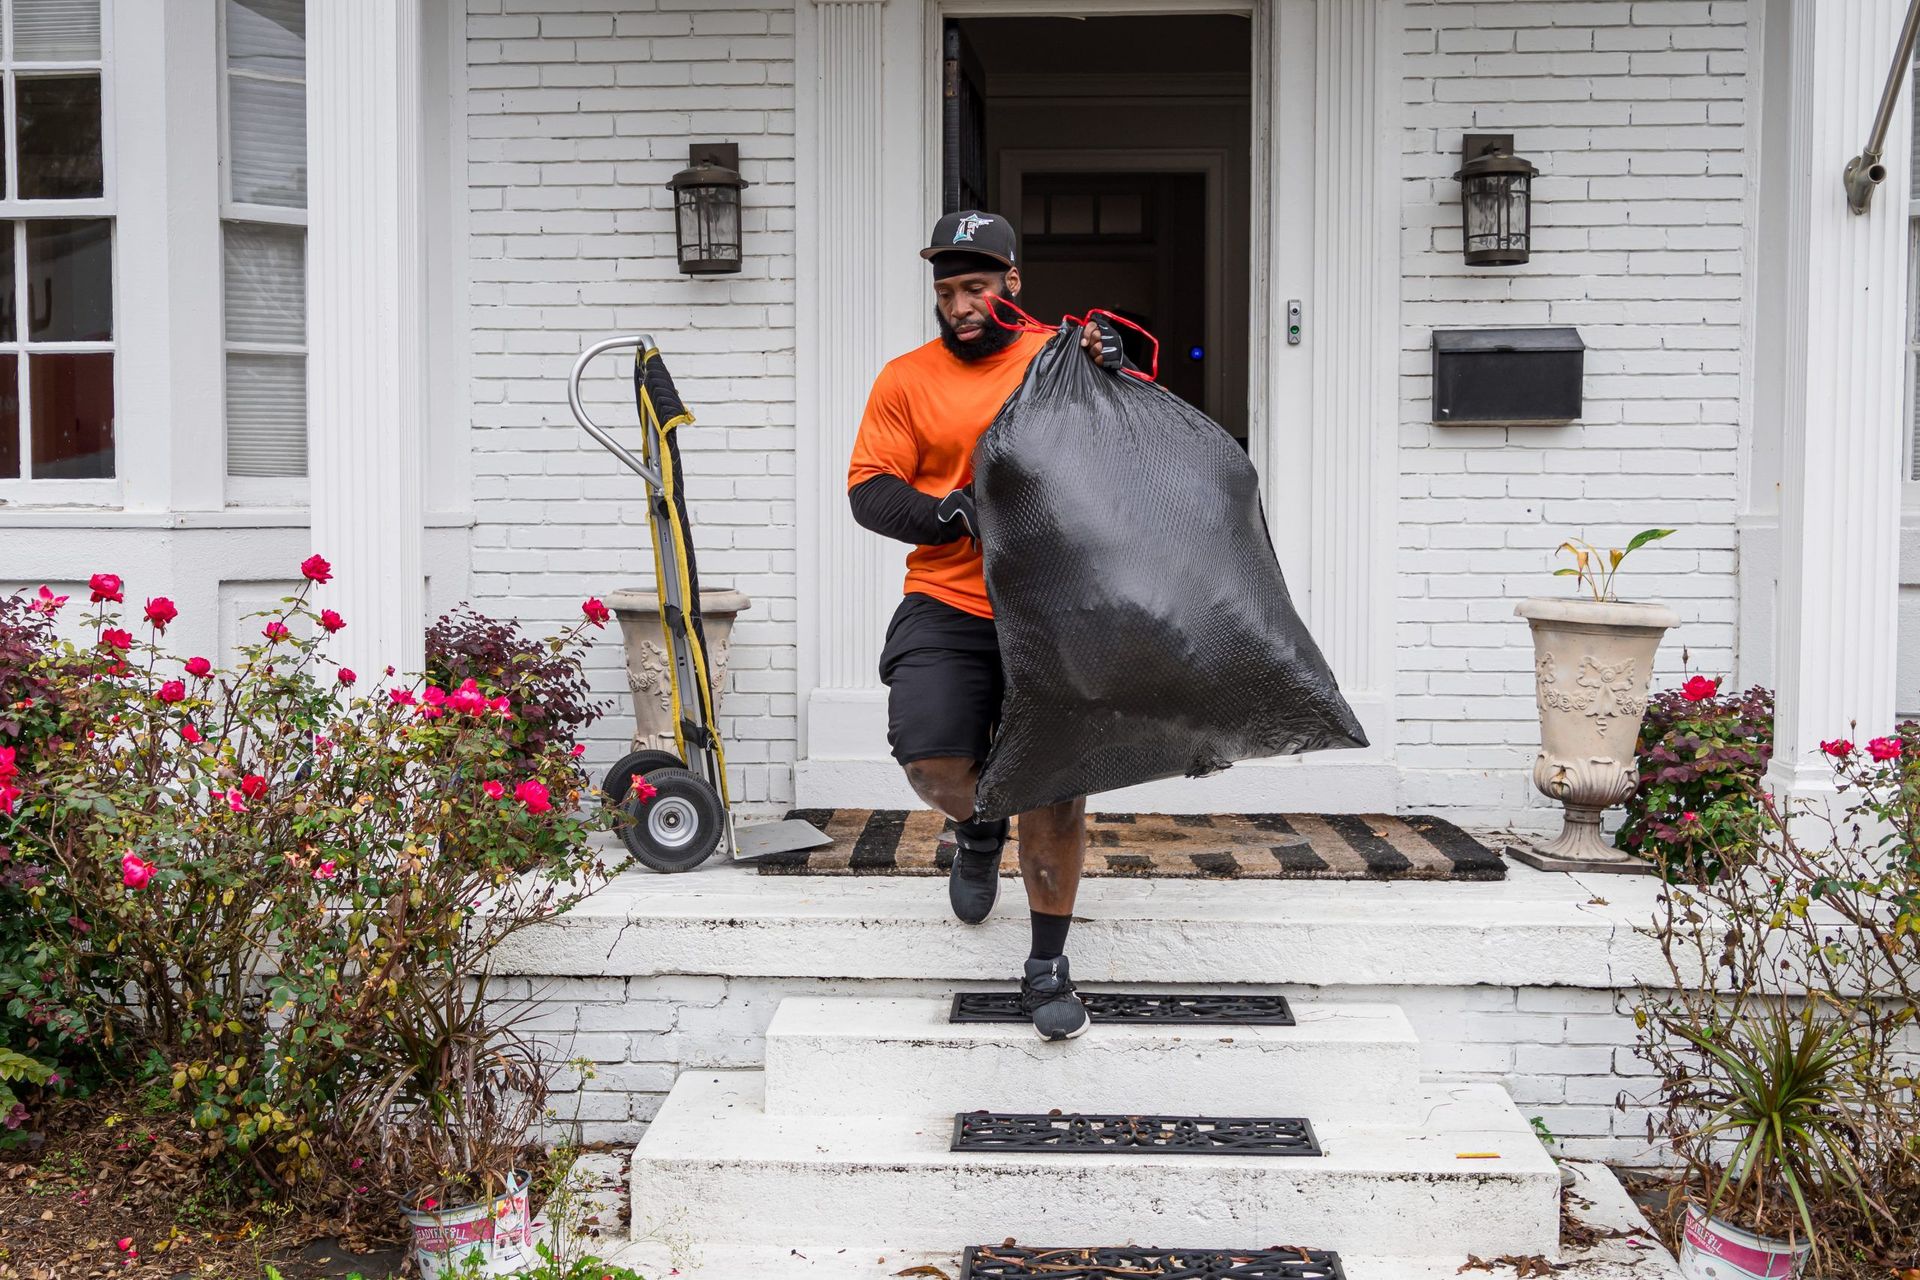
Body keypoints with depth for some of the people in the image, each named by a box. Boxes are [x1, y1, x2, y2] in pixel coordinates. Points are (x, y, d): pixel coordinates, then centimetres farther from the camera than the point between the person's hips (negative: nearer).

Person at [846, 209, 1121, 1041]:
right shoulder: (908, 379, 6)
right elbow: (869, 491, 1)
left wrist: (1111, 377, -13)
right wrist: (955, 514, -15)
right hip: (948, 608, 0)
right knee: (932, 761, -17)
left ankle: (1048, 966, 17)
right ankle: (978, 828, 22)